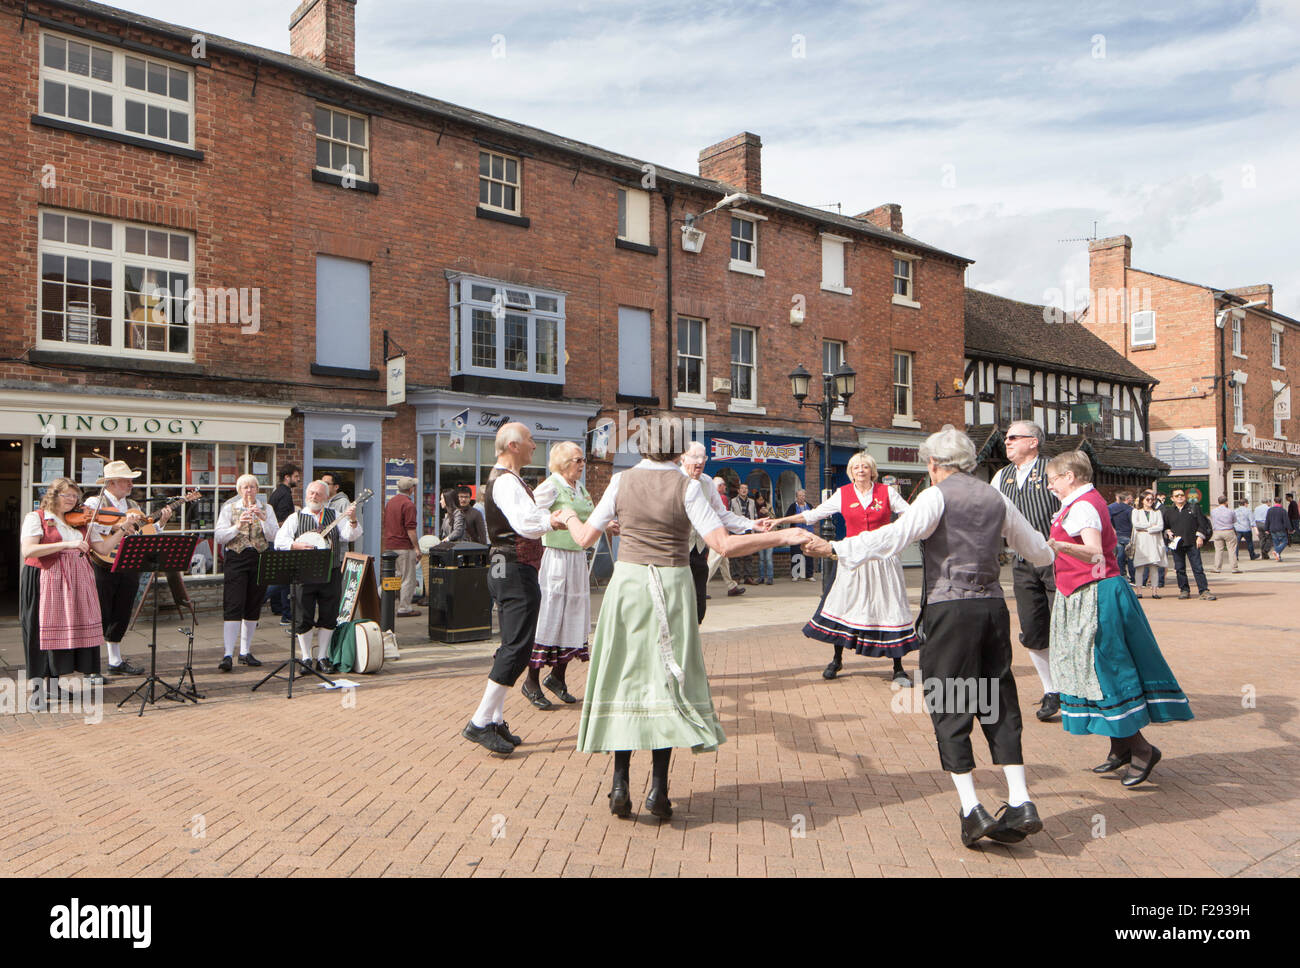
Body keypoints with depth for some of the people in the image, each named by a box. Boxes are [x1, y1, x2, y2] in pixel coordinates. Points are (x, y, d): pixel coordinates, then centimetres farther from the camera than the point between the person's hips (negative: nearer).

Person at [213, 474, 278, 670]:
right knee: (233, 606, -11)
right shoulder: (229, 508, 7)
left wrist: (263, 519, -15)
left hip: (259, 559, 2)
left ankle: (245, 652, 18)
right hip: (236, 559, -2)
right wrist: (237, 526, -16)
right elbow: (218, 537, -2)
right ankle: (228, 655, -12)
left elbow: (274, 537, -1)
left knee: (253, 608, 7)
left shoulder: (266, 509, 9)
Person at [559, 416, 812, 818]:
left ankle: (620, 784, 10)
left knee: (625, 675, 10)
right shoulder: (687, 487, -7)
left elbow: (585, 538, 4)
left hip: (627, 583, 2)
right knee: (668, 678, 7)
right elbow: (723, 545, -14)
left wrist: (569, 517, 26)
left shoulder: (622, 481, -1)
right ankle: (659, 787, 5)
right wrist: (781, 536, -7)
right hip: (672, 586, -1)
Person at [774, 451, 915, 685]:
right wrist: (781, 521, 2)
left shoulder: (887, 492, 2)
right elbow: (813, 514, 5)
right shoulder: (843, 494, 4)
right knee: (843, 604, 2)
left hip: (882, 558, -1)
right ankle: (837, 660, 21)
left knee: (890, 608, -1)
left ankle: (898, 669, 9)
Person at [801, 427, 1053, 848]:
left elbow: (894, 536, -19)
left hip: (949, 607, -6)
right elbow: (1038, 551, 23)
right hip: (993, 604, 6)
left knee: (949, 708, 3)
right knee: (999, 704, 13)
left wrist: (835, 549, -19)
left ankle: (972, 809, 2)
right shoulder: (996, 498, 12)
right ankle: (1020, 803, 11)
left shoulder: (937, 497, -5)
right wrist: (1043, 554, 47)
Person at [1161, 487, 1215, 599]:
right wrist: (1168, 532, 0)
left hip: (1192, 543, -2)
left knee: (1197, 568, -6)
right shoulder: (1168, 511, 11)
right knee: (1180, 569, 6)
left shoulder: (1194, 507, 6)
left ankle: (1204, 591, -5)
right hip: (1176, 544, 2)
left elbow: (1201, 523, 4)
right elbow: (1165, 526, 20)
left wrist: (1200, 536, -5)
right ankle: (1184, 590, 15)